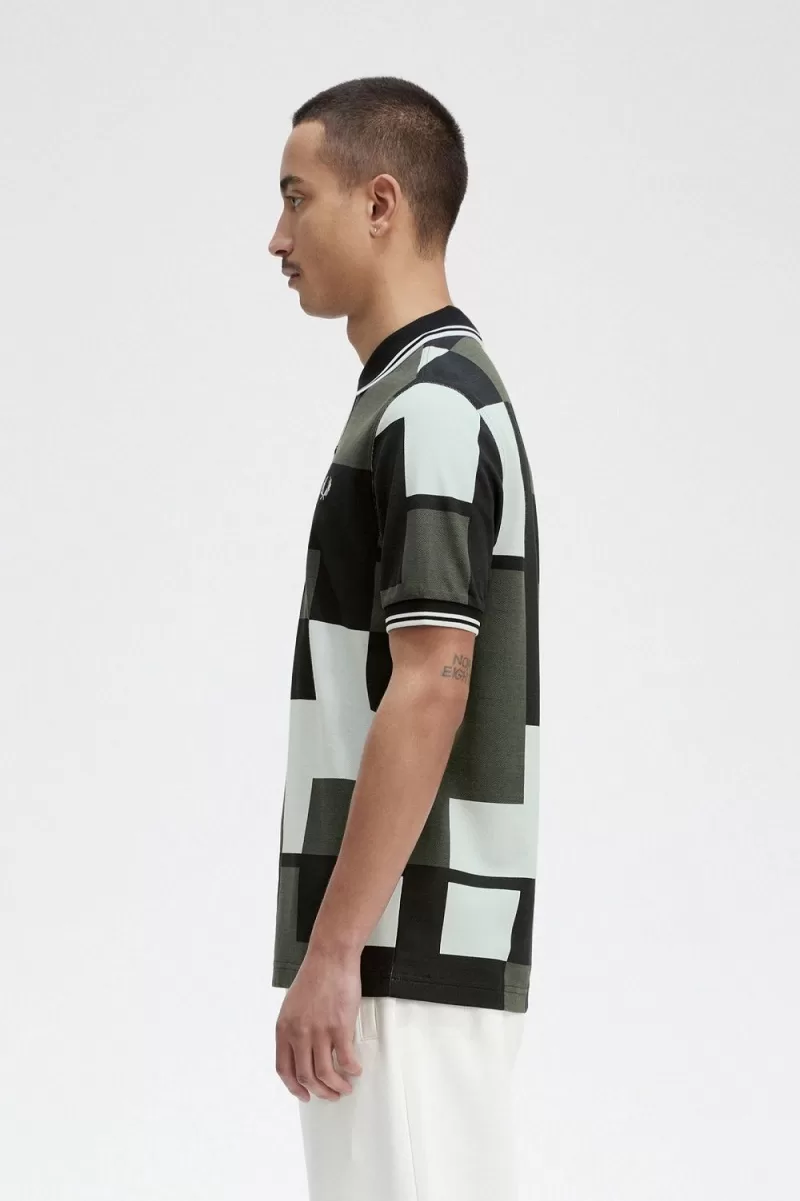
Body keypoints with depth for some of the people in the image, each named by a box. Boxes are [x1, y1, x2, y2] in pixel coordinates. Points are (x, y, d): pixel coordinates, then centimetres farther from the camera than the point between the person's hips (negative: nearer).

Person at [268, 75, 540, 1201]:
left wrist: (332, 951, -21)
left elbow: (431, 690, -22)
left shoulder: (430, 405, -15)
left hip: (410, 944, -10)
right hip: (413, 941, 10)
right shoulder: (426, 391, 16)